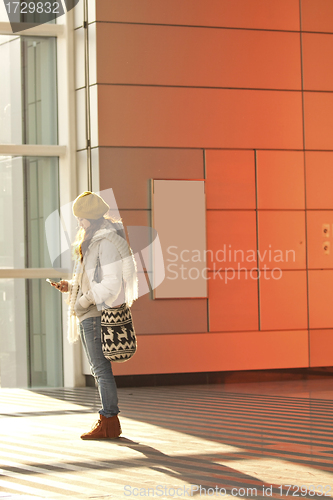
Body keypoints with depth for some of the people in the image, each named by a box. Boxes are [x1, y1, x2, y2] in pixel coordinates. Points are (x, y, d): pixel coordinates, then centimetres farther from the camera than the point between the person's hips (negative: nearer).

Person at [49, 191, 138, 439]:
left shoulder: (106, 242, -13)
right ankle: (109, 421, 14)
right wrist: (71, 286, 10)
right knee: (99, 369, 11)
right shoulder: (92, 240, 18)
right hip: (89, 315, 10)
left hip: (99, 313, -10)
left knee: (101, 368, -8)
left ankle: (109, 423, -5)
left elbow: (111, 284, -19)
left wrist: (84, 301, -17)